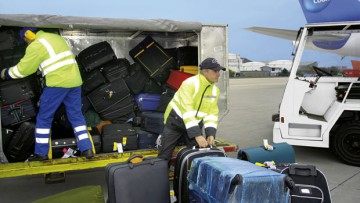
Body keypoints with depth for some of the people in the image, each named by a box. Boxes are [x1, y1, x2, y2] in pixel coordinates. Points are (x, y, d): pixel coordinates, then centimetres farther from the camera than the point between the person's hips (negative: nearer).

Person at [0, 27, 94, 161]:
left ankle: (41, 153, 12)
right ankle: (87, 149, 6)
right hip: (75, 81, 7)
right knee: (76, 115, 11)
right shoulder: (56, 37, 21)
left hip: (58, 83, -7)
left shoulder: (36, 45, -3)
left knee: (44, 117, 6)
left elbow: (23, 69, 0)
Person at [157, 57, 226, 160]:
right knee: (164, 156, -1)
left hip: (195, 124, 5)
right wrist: (197, 135, -36)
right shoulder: (190, 83, -24)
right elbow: (187, 111, -31)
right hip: (175, 122, -5)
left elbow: (212, 113, -2)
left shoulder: (215, 90, -3)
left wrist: (210, 133, -18)